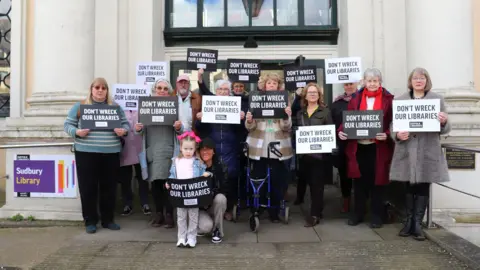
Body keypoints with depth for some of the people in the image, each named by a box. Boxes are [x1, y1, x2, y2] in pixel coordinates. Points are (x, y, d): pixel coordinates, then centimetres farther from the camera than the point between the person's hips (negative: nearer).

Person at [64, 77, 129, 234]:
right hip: (86, 152, -2)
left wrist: (124, 131, -10)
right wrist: (76, 132, -15)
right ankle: (90, 221, 14)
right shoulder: (80, 106, 5)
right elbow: (68, 124, 4)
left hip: (111, 153, 2)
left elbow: (125, 123, 12)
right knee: (88, 187, 2)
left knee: (109, 187, 8)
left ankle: (108, 219, 20)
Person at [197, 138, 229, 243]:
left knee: (220, 198, -32)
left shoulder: (220, 166, -9)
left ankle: (217, 231, -9)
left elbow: (224, 189, -11)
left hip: (215, 205, 2)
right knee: (206, 226, -28)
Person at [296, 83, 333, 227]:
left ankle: (314, 214, 4)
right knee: (310, 183, 11)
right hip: (304, 153, 4)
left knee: (317, 184, -2)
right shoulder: (300, 113, 13)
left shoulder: (325, 111, 1)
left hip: (319, 153, -4)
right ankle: (317, 210, 25)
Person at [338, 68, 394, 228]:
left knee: (377, 181, 6)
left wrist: (387, 135, -22)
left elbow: (394, 122, -5)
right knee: (359, 181, 11)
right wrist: (341, 131, -13)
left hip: (379, 147, -2)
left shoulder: (388, 99, 0)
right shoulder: (356, 98, 8)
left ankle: (377, 215, 19)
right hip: (358, 146, 2)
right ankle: (358, 213, 23)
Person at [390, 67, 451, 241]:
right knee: (409, 187, 7)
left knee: (423, 188, 4)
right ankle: (409, 221, 17)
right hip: (407, 151, 0)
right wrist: (397, 135, -18)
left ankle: (417, 224, 11)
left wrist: (444, 122, -18)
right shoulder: (400, 100, 5)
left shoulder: (438, 99, 5)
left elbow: (445, 129, 5)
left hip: (428, 152, 0)